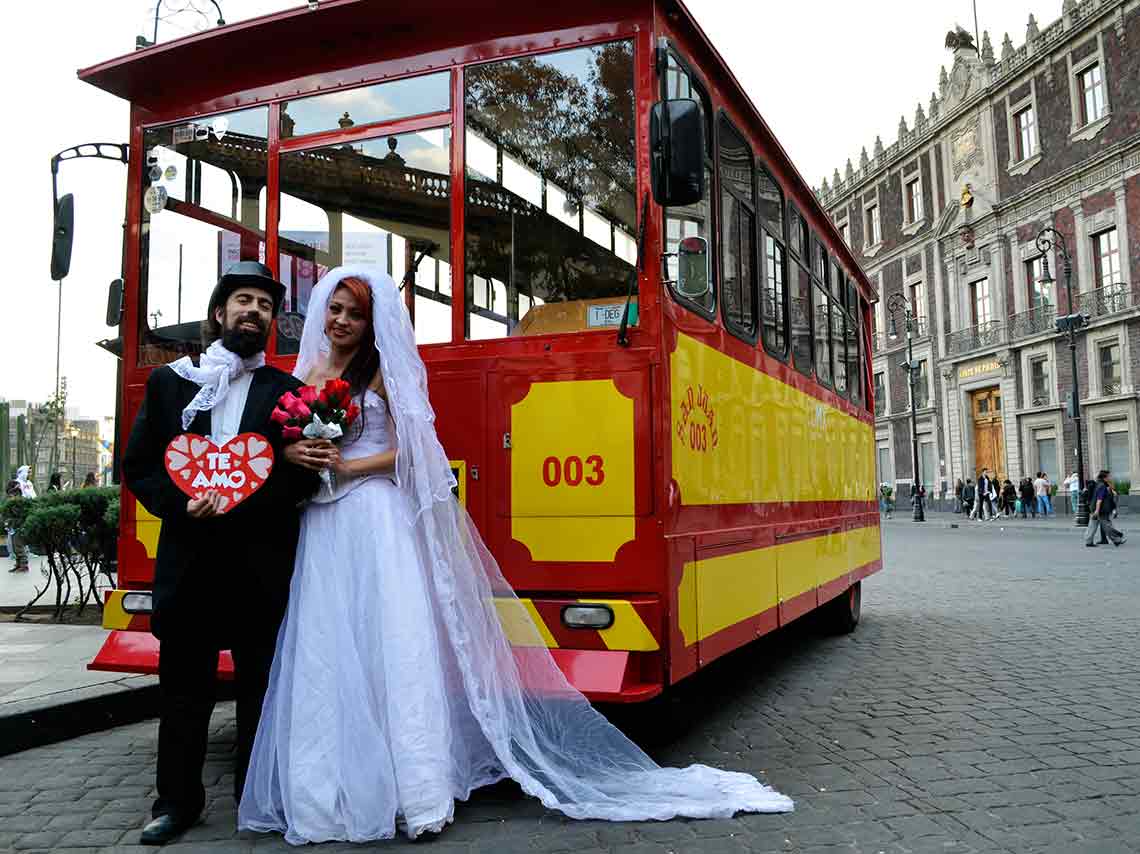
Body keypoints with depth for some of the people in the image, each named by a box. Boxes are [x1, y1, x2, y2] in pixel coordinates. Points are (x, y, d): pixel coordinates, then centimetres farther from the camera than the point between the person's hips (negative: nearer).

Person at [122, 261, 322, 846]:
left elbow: (304, 474, -1)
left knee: (261, 686, 9)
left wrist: (238, 503, -15)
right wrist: (181, 504, -10)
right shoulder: (169, 381, 10)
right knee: (183, 688, 10)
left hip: (263, 563, -1)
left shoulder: (286, 392, 6)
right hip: (188, 557, 1)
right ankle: (177, 800, 23)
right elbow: (138, 465, 6)